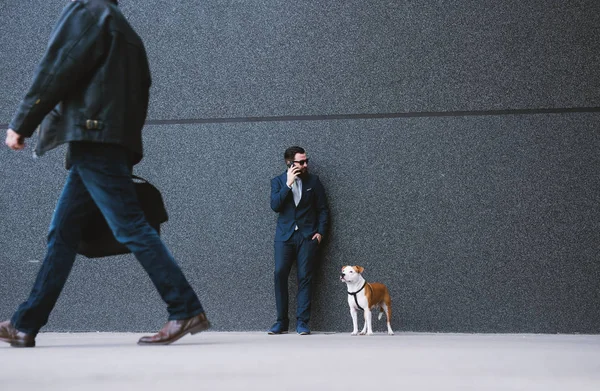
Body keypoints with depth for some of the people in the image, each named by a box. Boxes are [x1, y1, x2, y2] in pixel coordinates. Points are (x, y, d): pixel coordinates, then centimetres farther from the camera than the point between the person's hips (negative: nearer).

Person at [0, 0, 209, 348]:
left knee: (131, 227, -11)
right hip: (117, 143, 9)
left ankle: (187, 311, -13)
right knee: (63, 234, 8)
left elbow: (56, 71, -9)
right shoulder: (126, 31, 25)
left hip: (92, 137, -9)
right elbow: (140, 91, 22)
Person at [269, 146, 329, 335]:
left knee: (305, 277, -4)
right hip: (284, 235, 0)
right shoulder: (278, 181, 6)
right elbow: (275, 206, -10)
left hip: (307, 236, 0)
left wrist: (321, 231, -1)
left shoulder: (313, 181, 7)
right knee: (280, 275, -6)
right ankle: (281, 321, 3)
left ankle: (302, 322, 0)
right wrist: (288, 184, -15)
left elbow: (323, 209, 9)